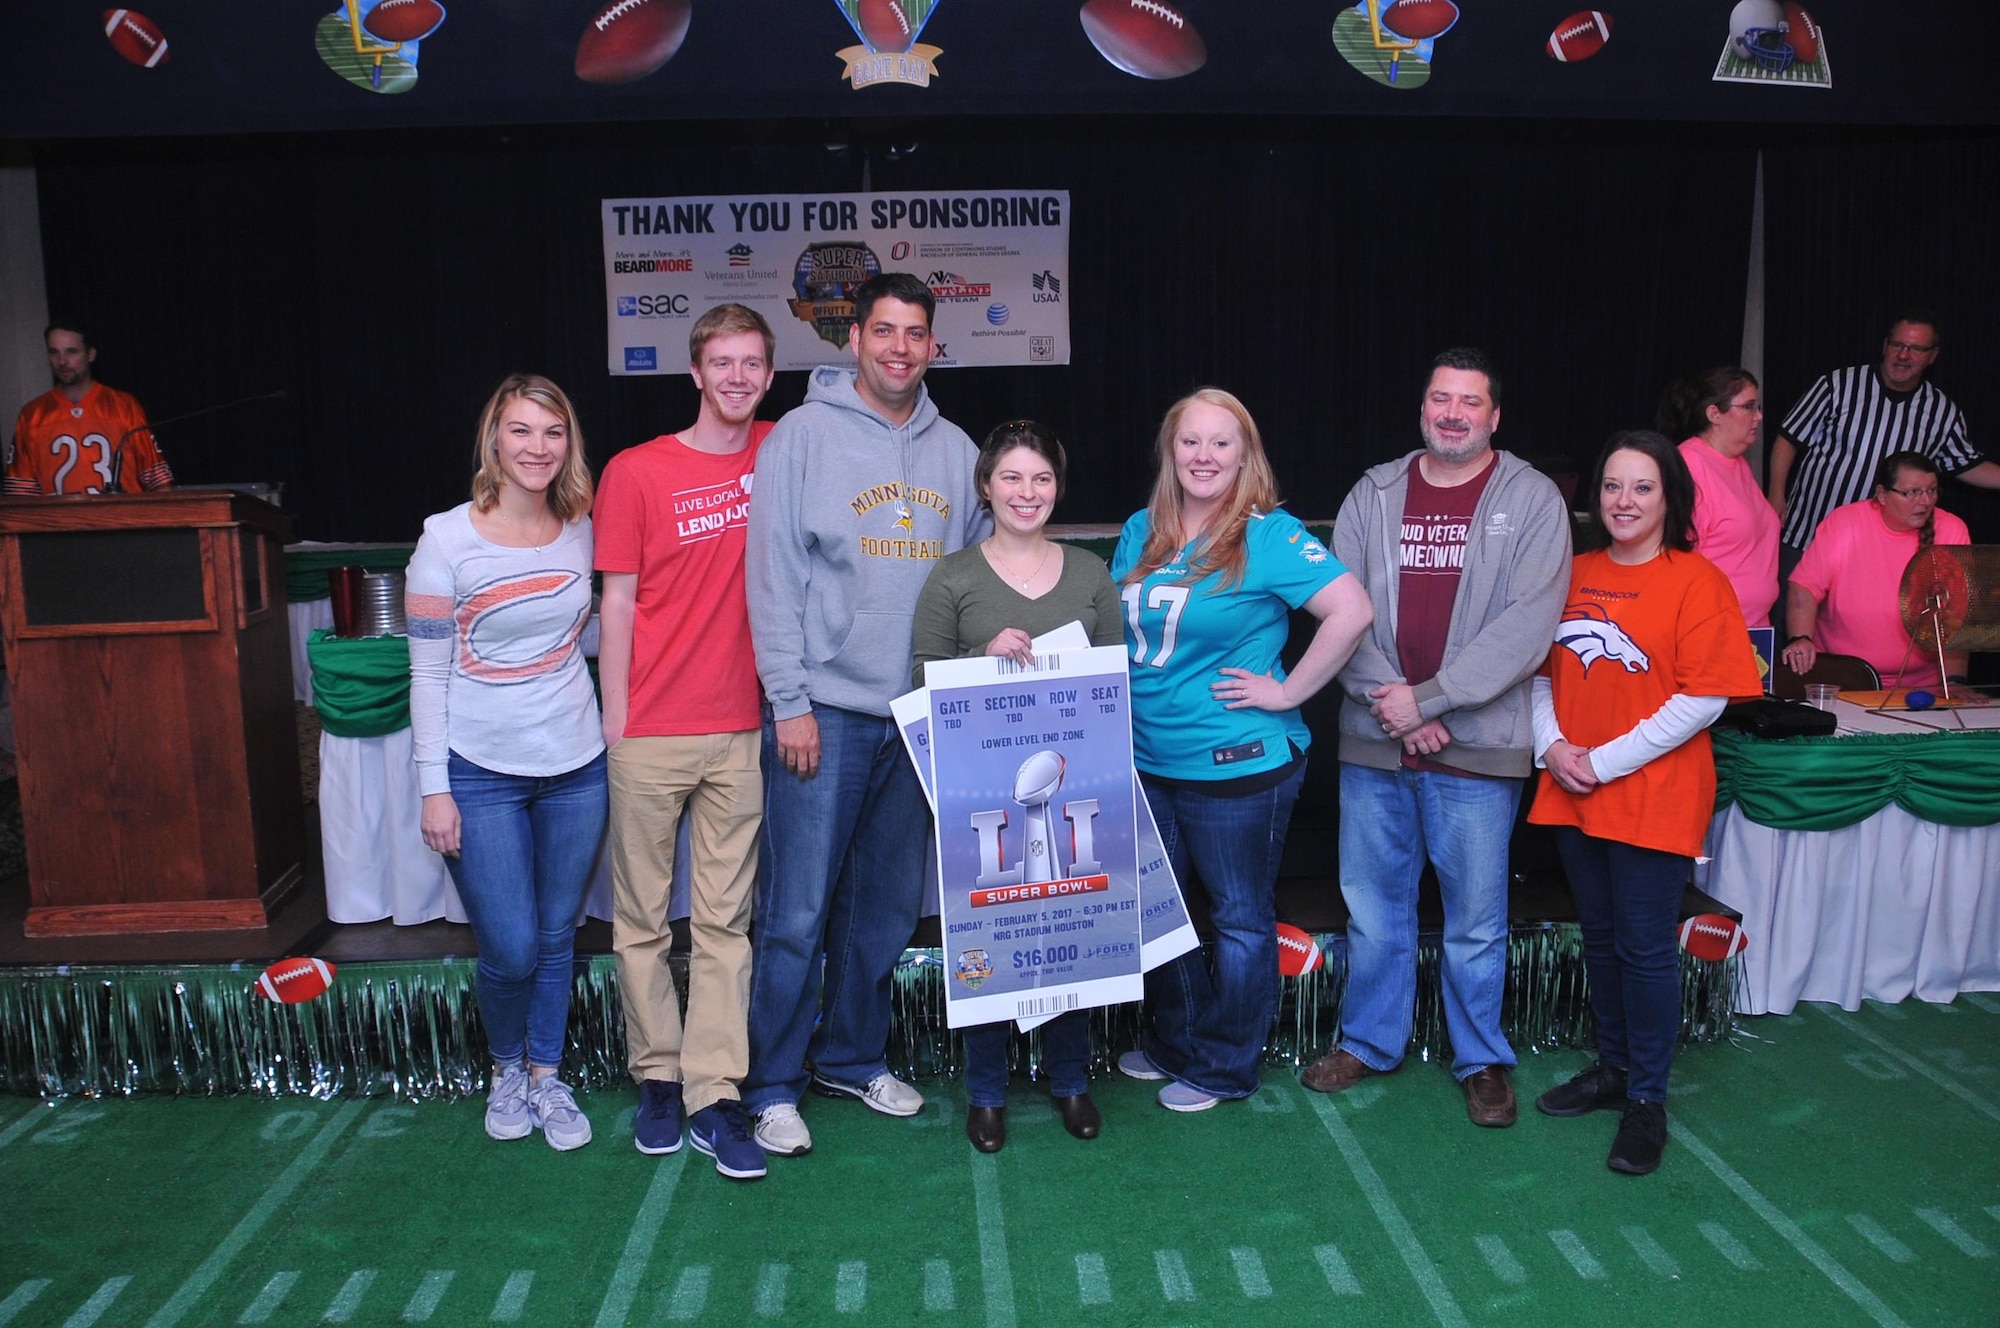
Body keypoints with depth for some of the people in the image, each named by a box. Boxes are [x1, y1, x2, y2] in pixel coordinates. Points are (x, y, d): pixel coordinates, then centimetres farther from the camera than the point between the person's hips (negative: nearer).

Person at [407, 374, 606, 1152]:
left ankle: (547, 1077, 33)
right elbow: (428, 672, -7)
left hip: (575, 764, 3)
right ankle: (505, 1070, 29)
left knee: (557, 938, 13)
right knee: (510, 951, -1)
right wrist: (434, 787, -9)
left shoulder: (582, 530, 1)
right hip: (481, 773, -3)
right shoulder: (448, 540, -9)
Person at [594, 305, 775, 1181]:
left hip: (740, 729, 2)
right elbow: (617, 603, -1)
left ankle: (715, 1098, 11)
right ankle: (657, 1076, 23)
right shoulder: (635, 473, -2)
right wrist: (615, 716, -4)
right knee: (642, 918, 7)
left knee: (725, 919, 5)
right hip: (651, 732, -2)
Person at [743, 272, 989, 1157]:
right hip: (826, 711, -5)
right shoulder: (805, 434, -2)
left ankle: (853, 1057, 31)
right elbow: (774, 574, -7)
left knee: (887, 907, 14)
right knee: (798, 913, -2)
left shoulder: (954, 450, 11)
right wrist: (790, 701, -11)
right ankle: (773, 1086, 13)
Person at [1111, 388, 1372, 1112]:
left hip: (1238, 764, -7)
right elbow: (1114, 630, 18)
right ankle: (1176, 1043, 38)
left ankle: (1224, 1067, 26)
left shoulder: (1269, 536, -13)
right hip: (1145, 761, 7)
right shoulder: (1140, 533, 6)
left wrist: (1287, 692, -18)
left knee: (1240, 918, 9)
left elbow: (1351, 610, -22)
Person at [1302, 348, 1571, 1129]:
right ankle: (1369, 1041, 32)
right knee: (1372, 904, 14)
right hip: (1372, 742, 3)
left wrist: (1427, 698, -15)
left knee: (1476, 918, 8)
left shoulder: (1533, 500, -1)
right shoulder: (1373, 494, 8)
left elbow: (1527, 623, -11)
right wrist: (1387, 699, -11)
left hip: (1476, 746, -3)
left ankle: (1482, 1059, 27)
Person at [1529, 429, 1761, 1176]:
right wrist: (1552, 745, -7)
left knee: (1645, 947, 2)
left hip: (1654, 799, -5)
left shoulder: (1697, 581, -10)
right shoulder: (1575, 575, 7)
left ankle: (1646, 1100, 18)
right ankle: (1613, 1069, 34)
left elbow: (1702, 699, -15)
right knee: (1599, 938, 17)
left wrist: (1605, 762, -16)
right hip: (1573, 797, 5)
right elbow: (1543, 671, 10)